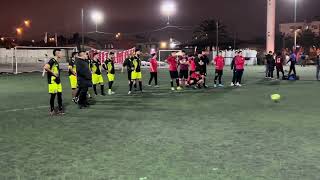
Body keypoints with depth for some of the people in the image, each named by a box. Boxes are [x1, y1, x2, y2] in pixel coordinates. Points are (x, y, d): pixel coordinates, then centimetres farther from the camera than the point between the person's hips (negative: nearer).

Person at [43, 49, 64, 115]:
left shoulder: (57, 62, 15)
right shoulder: (52, 60, -13)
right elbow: (45, 67, -25)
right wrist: (53, 73, -18)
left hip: (57, 81, 9)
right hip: (52, 81, -9)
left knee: (59, 94, 9)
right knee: (53, 95, -2)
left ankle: (60, 109, 16)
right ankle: (52, 110, 10)